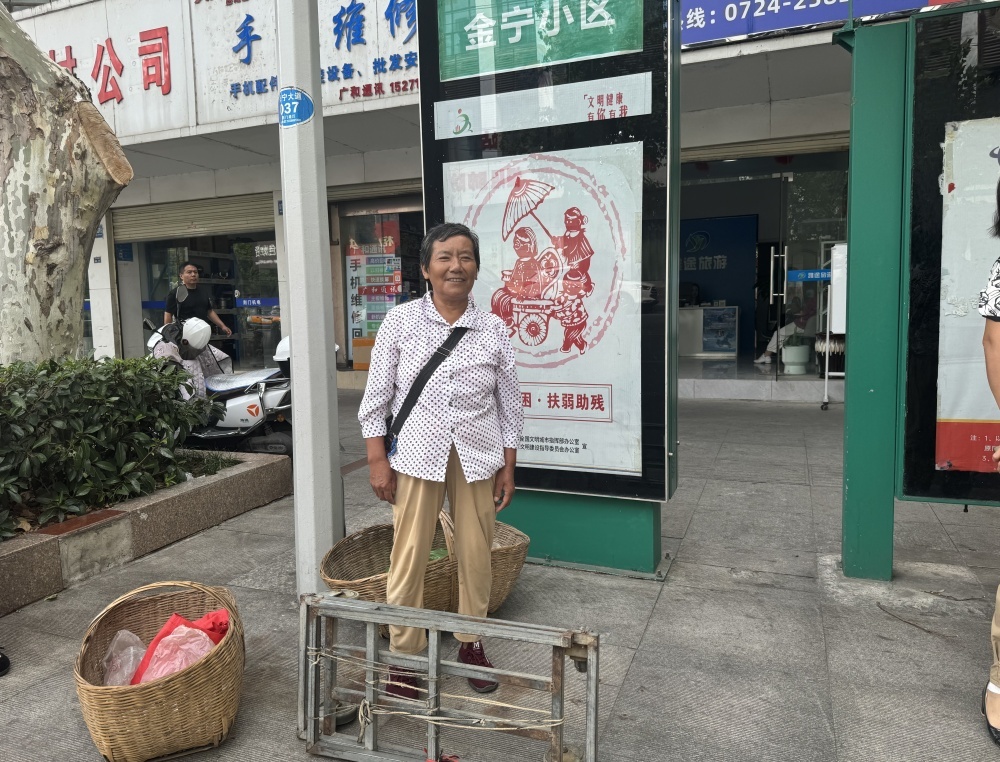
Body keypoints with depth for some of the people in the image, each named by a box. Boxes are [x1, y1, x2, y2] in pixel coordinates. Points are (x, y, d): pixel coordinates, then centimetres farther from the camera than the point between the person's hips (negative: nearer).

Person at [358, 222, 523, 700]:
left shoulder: (493, 330, 0)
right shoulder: (401, 321, -4)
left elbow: (509, 404, 5)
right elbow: (376, 397, -1)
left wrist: (508, 467, 5)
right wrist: (377, 461, -4)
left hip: (477, 458, 2)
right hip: (417, 455, -1)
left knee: (476, 553, 10)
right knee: (408, 556, 3)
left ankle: (472, 642, 31)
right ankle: (403, 652, 21)